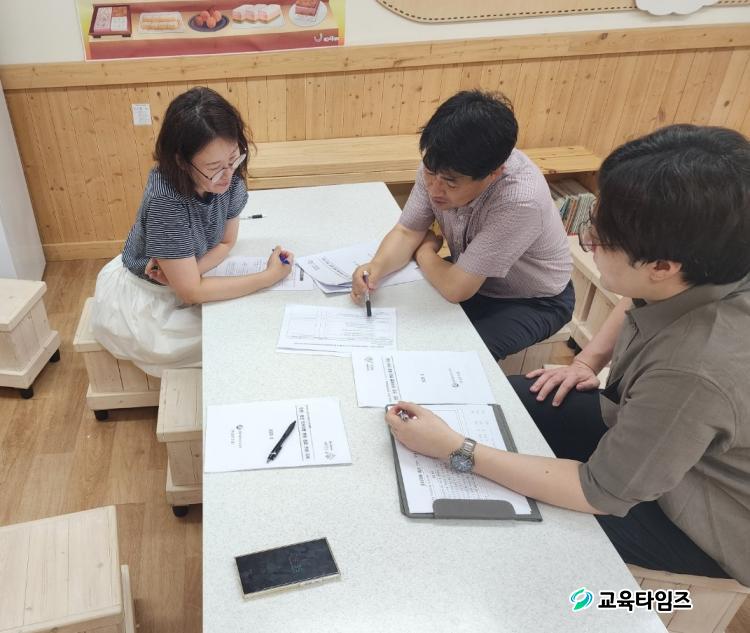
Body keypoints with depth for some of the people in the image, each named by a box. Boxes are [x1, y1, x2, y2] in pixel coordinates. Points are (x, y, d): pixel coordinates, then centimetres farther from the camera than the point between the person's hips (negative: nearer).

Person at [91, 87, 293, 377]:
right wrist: (269, 277, -29)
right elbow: (191, 292, -31)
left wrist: (185, 272, -24)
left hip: (177, 285, 6)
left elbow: (226, 242, -4)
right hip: (139, 298, -6)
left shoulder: (230, 179, -18)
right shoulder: (165, 199, -35)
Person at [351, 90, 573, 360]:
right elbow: (407, 232, -8)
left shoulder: (520, 200, -38)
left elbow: (455, 288, -32)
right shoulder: (439, 167, -20)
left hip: (534, 302, -5)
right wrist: (377, 266, -28)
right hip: (472, 279, 5)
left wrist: (426, 250, -13)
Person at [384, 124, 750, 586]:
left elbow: (602, 493, -30)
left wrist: (454, 448, -31)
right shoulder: (704, 271, -19)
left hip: (699, 518, -7)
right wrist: (588, 360, -3)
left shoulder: (695, 373, -42)